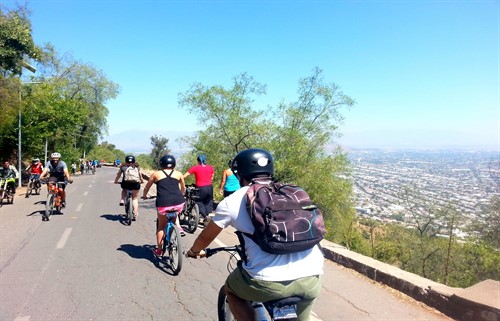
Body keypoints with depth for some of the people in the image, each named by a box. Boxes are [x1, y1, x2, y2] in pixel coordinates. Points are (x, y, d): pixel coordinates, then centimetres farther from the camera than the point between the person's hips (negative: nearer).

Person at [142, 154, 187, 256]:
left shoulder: (156, 174, 13)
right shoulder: (178, 174, 16)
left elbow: (146, 188, 23)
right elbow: (183, 189, 31)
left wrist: (144, 196, 44)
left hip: (163, 203, -1)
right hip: (178, 202, 1)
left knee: (161, 226, 22)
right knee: (174, 214, 37)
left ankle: (159, 249, 25)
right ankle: (179, 228, 17)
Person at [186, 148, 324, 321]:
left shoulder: (232, 201, 8)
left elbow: (205, 237, 23)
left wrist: (194, 251, 46)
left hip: (269, 282, -4)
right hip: (312, 278, 4)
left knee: (231, 288, 27)